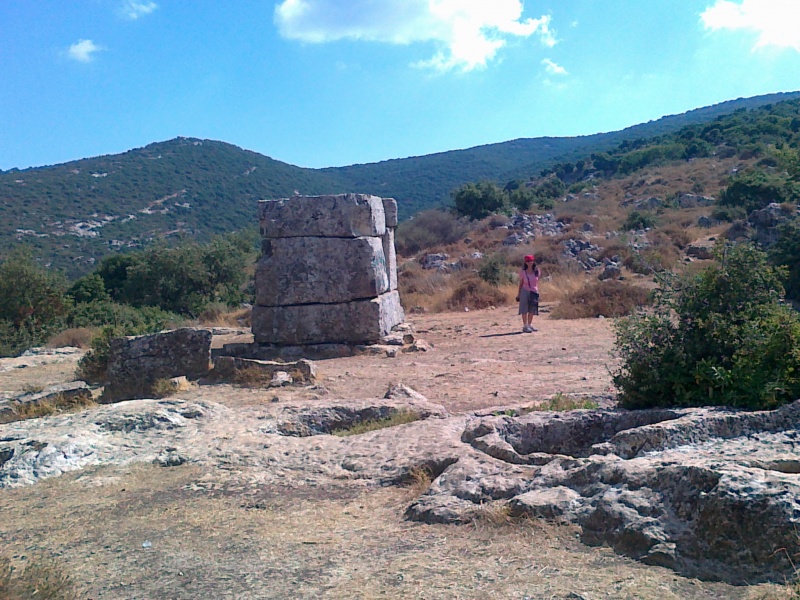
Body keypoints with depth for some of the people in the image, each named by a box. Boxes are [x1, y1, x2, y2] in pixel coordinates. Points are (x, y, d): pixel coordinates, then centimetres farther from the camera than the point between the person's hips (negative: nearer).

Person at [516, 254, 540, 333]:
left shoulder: (536, 271, 6)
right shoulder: (523, 272, -1)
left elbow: (537, 282, 11)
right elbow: (521, 283, 2)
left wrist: (537, 292, 5)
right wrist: (518, 294, 1)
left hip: (534, 292, 3)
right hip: (525, 291, -3)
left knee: (532, 310, 7)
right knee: (524, 309, -3)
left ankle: (529, 325, 19)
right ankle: (525, 326, 0)